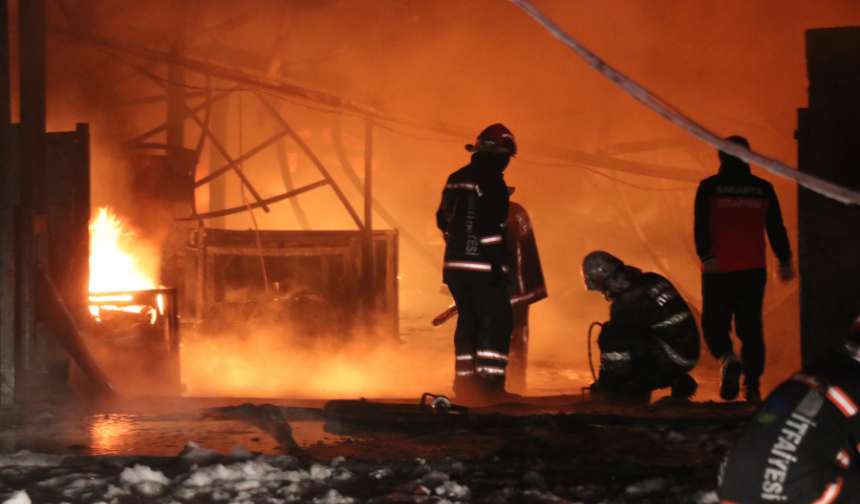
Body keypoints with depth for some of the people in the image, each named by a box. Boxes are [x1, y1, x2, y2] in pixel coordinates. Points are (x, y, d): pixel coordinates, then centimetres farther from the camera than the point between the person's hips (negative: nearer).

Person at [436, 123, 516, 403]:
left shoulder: (455, 179, 12)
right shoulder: (491, 181, -13)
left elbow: (443, 220, 20)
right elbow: (491, 225, -19)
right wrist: (496, 264, -17)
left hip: (455, 264, 8)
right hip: (481, 265, -8)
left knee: (468, 320, 16)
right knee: (496, 320, -2)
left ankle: (465, 380, 18)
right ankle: (490, 380, -9)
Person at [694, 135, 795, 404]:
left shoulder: (709, 187, 1)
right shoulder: (763, 188, 7)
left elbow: (701, 226, -10)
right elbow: (776, 228, 8)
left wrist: (706, 256, -15)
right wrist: (785, 261, 13)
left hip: (718, 270, -2)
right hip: (753, 270, 2)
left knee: (714, 323, 4)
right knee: (750, 326, 9)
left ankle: (727, 358, -27)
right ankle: (752, 387, 4)